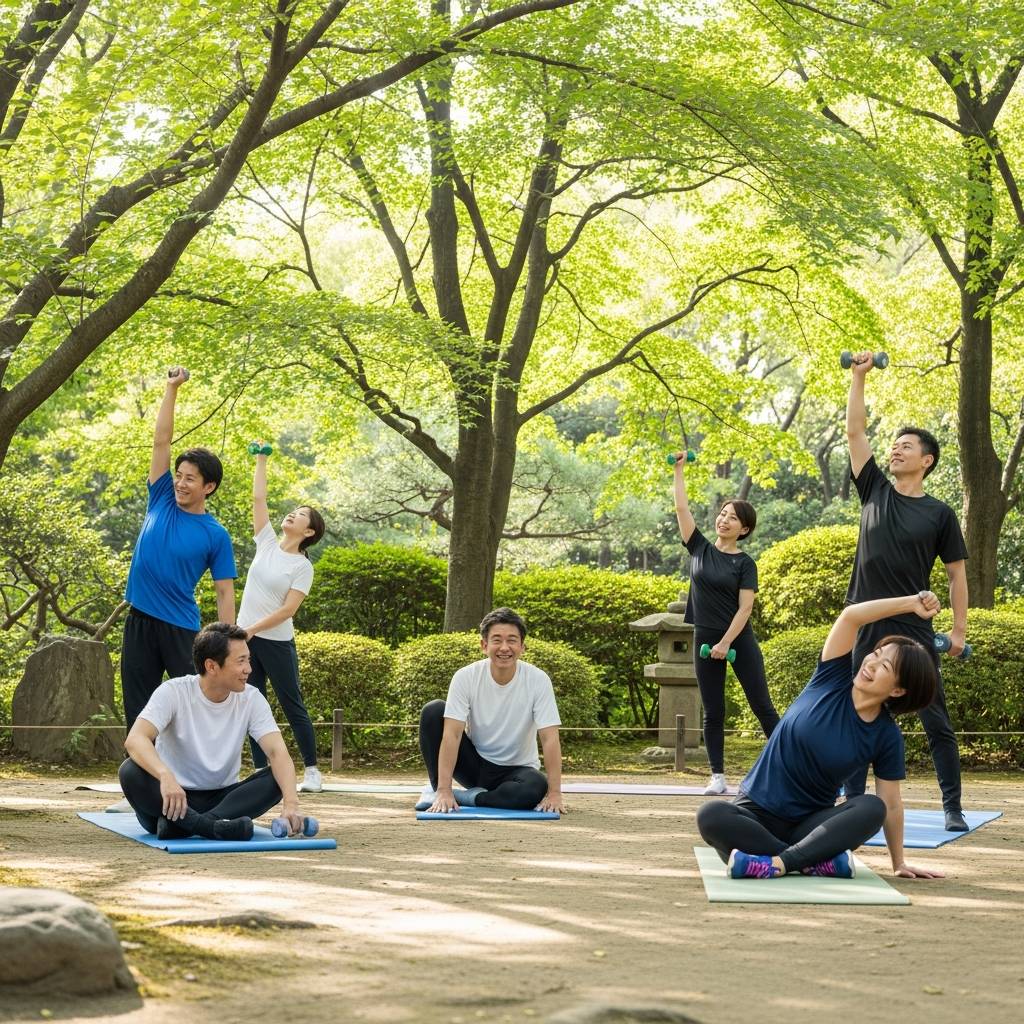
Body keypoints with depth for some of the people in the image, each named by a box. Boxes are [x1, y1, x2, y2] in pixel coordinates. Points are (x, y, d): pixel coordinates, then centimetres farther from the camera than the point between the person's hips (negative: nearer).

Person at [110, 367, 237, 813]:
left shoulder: (215, 536, -4)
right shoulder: (161, 500, 5)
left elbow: (225, 593, -3)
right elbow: (161, 440, 4)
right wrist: (172, 389, -2)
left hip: (181, 628, -4)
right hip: (139, 621, 4)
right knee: (138, 708, 6)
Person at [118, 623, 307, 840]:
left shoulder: (252, 699, -6)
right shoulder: (173, 692, -15)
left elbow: (278, 751, -17)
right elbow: (135, 739, -30)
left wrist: (291, 803, -37)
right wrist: (165, 776, -51)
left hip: (222, 797, 3)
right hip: (173, 797, -3)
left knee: (278, 777, -23)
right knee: (130, 772, -32)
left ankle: (179, 824, -36)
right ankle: (211, 826, -45)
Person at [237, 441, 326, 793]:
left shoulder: (303, 566, -8)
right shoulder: (267, 543, 5)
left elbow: (288, 609, -15)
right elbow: (258, 498, 4)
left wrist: (252, 630, -19)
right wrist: (261, 460, 4)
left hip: (276, 641, -5)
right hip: (246, 637, 5)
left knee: (292, 706, 1)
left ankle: (312, 770, 11)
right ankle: (262, 770, 10)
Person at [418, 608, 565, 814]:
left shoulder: (538, 681, -17)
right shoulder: (465, 677, -16)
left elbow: (550, 738, -20)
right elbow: (452, 734, -22)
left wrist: (554, 792, -28)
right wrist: (444, 790, -30)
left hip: (515, 769, -1)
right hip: (475, 764, 1)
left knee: (536, 788, -37)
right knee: (433, 711, -22)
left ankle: (468, 798, -15)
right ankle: (437, 789, -9)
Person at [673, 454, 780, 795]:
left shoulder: (744, 563, -2)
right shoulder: (700, 549, 7)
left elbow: (745, 607, -8)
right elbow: (681, 508, 3)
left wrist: (726, 642, -17)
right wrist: (679, 470, 0)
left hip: (739, 639, -3)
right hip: (705, 639, 3)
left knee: (762, 705, -2)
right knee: (713, 713, 4)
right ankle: (718, 777, 8)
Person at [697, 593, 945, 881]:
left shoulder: (886, 736, -4)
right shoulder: (833, 680, -4)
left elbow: (890, 803, 2)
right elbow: (851, 616, -15)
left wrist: (899, 863, 2)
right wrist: (911, 603, -15)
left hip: (811, 824, 1)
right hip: (756, 811, 0)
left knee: (871, 808, -30)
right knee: (711, 816, -34)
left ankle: (777, 863, -39)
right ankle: (819, 861, -31)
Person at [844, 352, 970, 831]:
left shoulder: (939, 514, 0)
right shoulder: (875, 491, 8)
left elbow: (957, 573, 3)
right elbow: (855, 432, 5)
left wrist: (959, 630, -2)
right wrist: (859, 377, 0)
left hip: (912, 629, -3)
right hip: (863, 625, 3)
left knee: (936, 721, 1)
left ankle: (953, 808, 7)